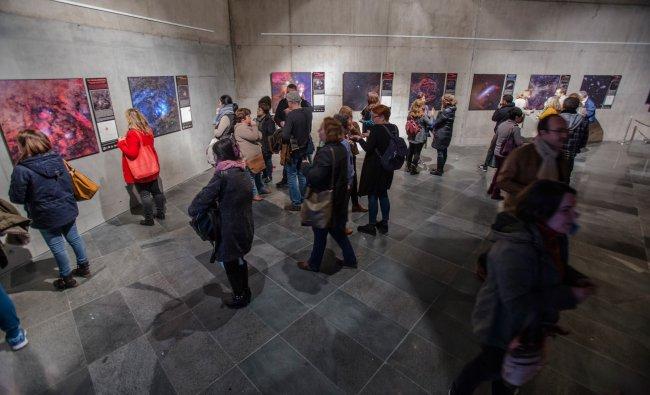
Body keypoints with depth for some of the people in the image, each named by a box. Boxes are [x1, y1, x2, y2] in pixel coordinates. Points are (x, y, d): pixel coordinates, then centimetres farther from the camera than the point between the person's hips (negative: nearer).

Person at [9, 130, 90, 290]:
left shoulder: (22, 170, -19)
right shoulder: (57, 158, -2)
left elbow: (16, 197, -11)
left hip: (47, 217, -5)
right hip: (68, 209, 6)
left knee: (57, 247, 9)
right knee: (74, 238, 19)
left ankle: (67, 278, 24)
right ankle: (84, 267, 33)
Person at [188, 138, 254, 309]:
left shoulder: (222, 175, -21)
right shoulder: (243, 172, 3)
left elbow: (205, 196, -20)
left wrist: (192, 210, -1)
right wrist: (218, 201, 6)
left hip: (230, 230, -7)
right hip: (246, 227, 7)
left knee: (230, 265, 15)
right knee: (239, 260, 27)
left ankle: (240, 297, 34)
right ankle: (245, 291, 45)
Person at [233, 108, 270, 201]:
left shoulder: (248, 127, 16)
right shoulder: (240, 128, -16)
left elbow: (260, 136, 20)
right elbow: (254, 136, -25)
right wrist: (254, 126, -11)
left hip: (256, 155, 10)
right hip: (249, 157, -10)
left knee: (258, 173, 23)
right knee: (251, 175, 0)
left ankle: (261, 188, 39)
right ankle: (254, 193, 10)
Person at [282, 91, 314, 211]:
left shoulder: (291, 115, -21)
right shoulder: (308, 111, -1)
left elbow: (285, 136, -30)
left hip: (293, 149, -6)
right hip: (305, 148, 7)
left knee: (292, 175, 4)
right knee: (302, 174, 18)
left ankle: (296, 203, 8)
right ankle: (303, 200, 28)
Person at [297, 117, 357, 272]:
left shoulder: (326, 152, -25)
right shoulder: (341, 149, 3)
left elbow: (314, 177, -32)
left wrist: (307, 167, -15)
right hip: (338, 198, 8)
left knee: (320, 232, 10)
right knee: (337, 229, 23)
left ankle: (314, 264, 30)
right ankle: (350, 259, 34)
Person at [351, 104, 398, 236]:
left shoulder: (376, 129, -19)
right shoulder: (394, 128, 5)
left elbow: (368, 148, -20)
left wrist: (360, 139, -4)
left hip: (374, 167, -8)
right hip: (387, 166, 8)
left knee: (372, 195, 4)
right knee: (383, 194, 17)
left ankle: (371, 226, 14)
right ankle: (384, 224, 26)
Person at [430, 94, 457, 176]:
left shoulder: (446, 111, -19)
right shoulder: (451, 110, 10)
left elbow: (438, 122, -15)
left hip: (441, 134, -10)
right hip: (447, 133, 10)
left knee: (440, 152, -3)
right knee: (444, 151, 15)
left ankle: (439, 170, 3)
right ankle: (441, 168, 26)